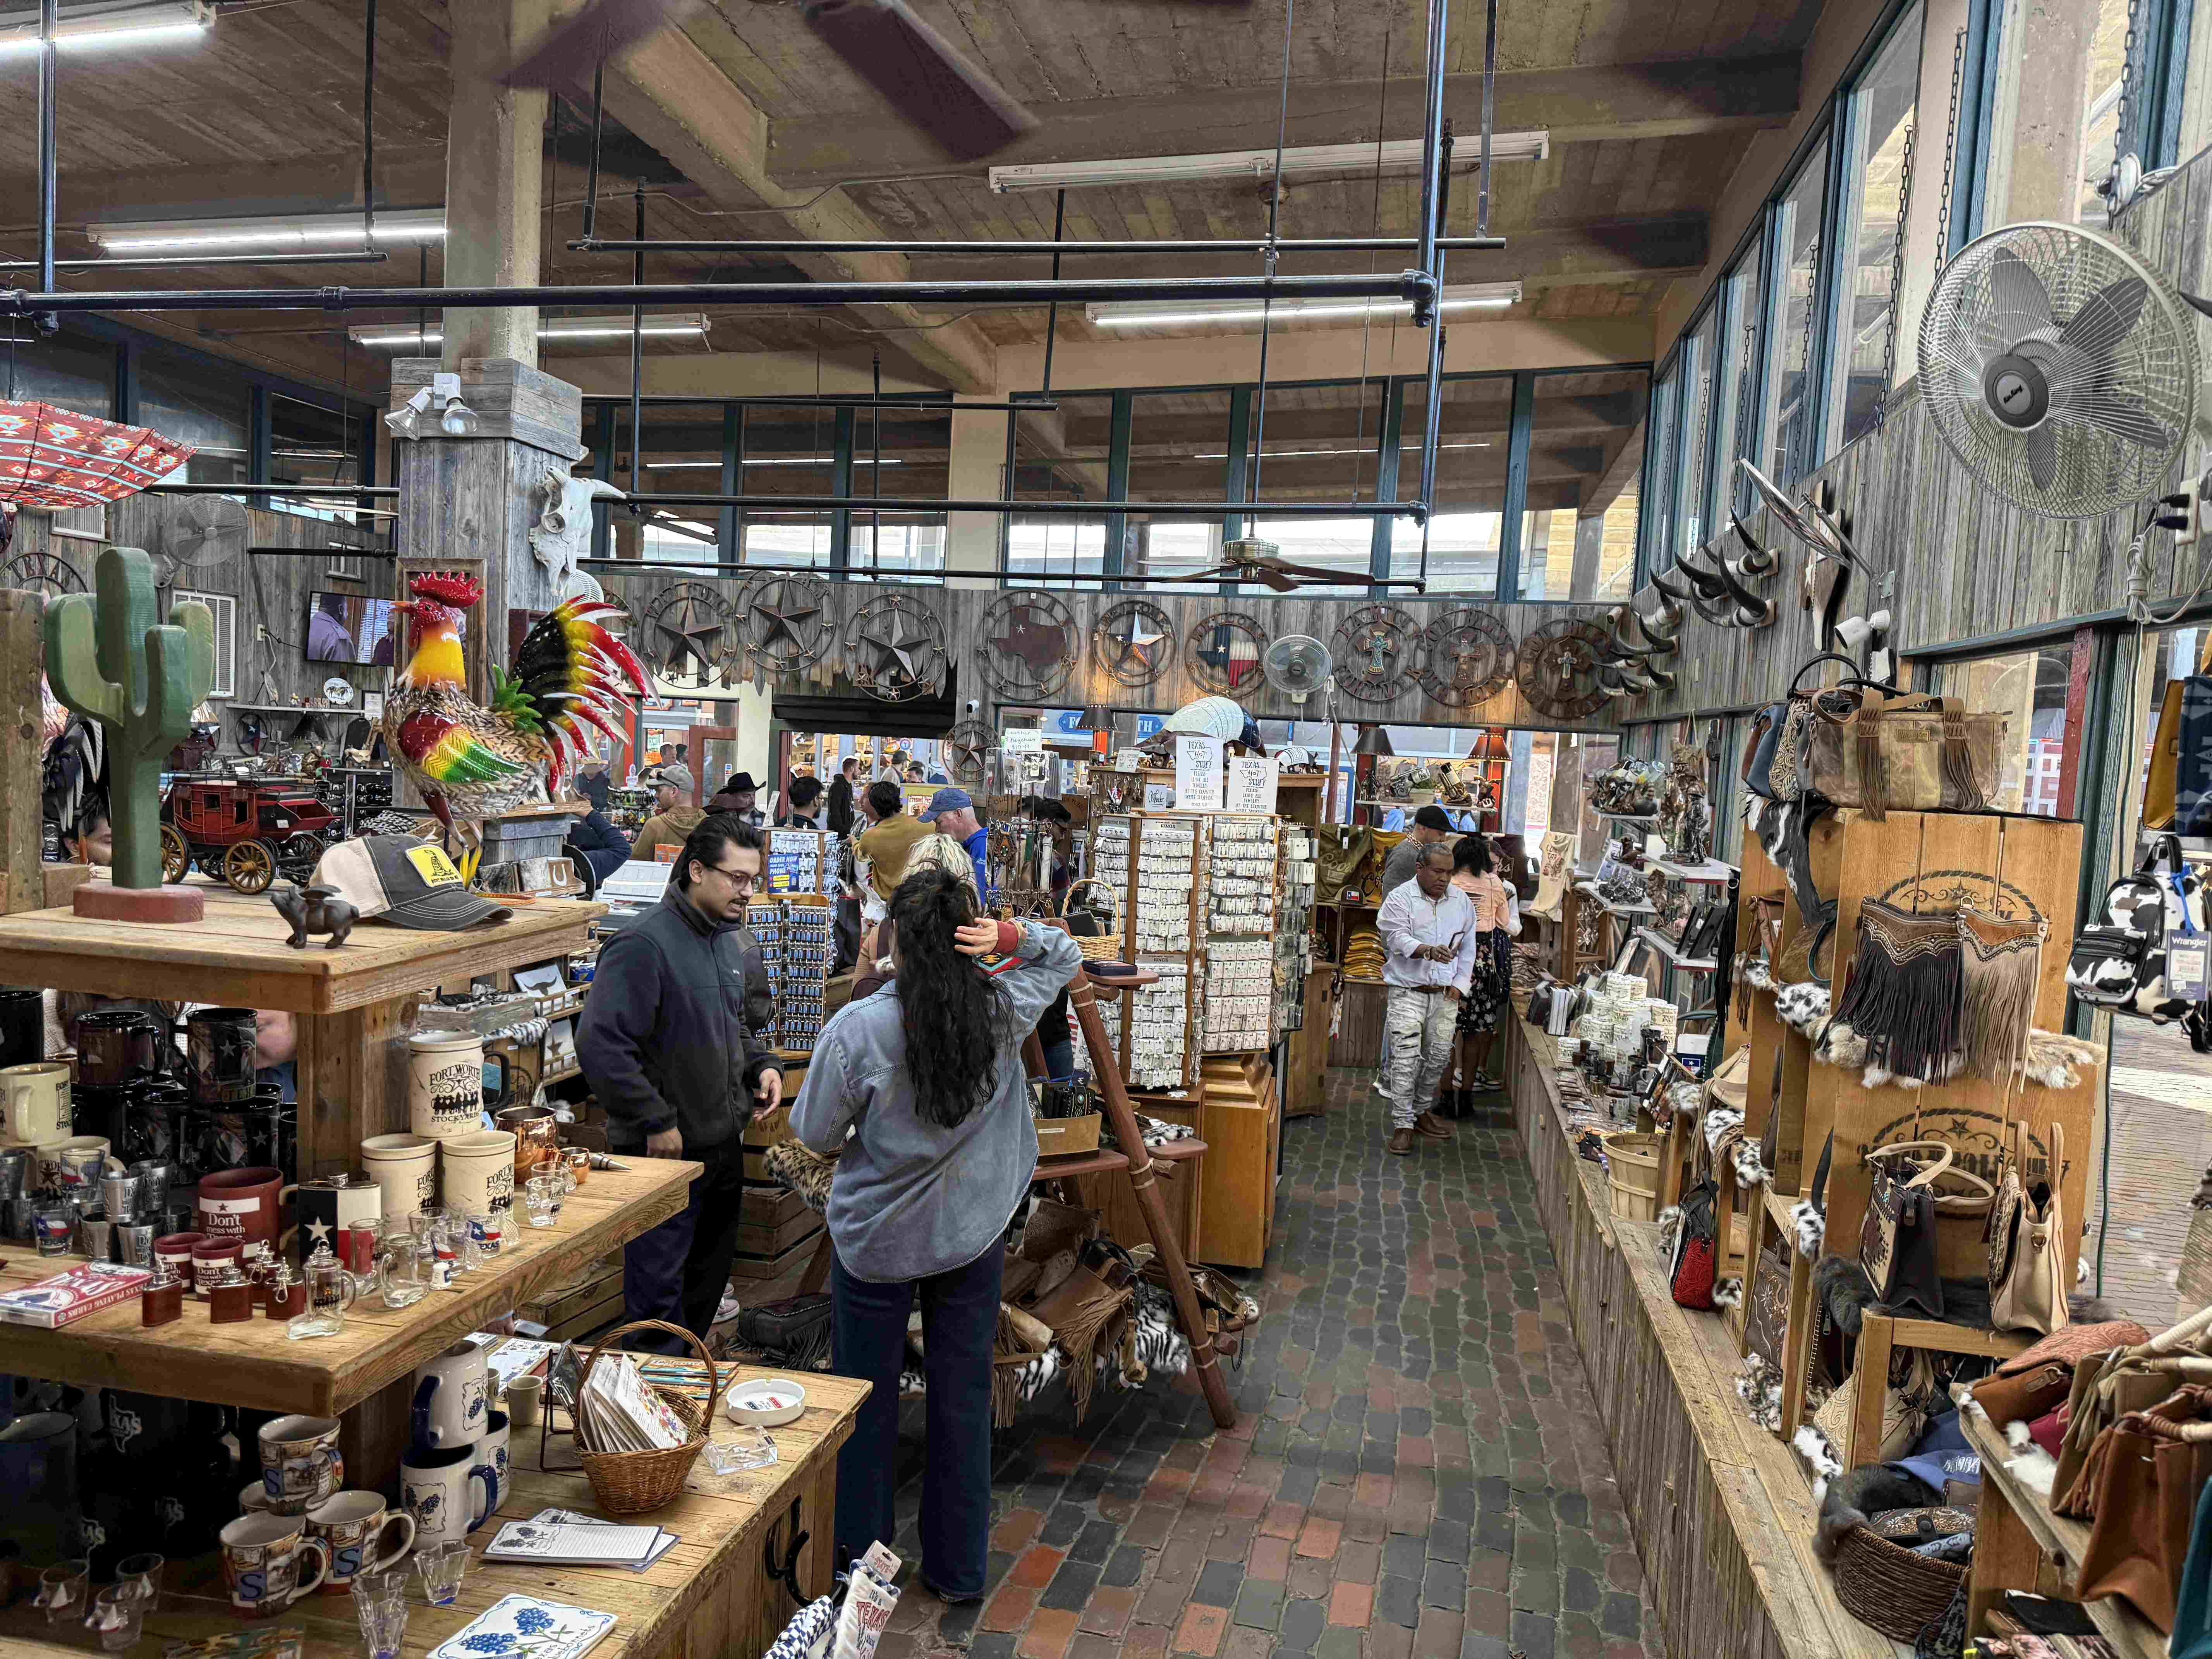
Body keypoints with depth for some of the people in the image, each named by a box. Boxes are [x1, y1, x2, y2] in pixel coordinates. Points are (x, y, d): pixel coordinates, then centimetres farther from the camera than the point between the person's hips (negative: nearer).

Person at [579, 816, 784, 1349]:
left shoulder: (732, 939, 9)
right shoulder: (644, 944, -19)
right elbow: (601, 1045, -25)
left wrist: (762, 1065, 5)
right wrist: (657, 1122, -21)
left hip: (723, 1145, 9)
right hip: (663, 1150, -9)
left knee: (708, 1283, 21)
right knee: (659, 1292, 2)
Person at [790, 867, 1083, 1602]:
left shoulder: (857, 1029, -22)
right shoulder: (1004, 1011, -13)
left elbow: (816, 1135, -10)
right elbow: (1066, 956, 7)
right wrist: (1015, 935, -12)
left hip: (876, 1241, -2)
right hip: (973, 1236, 3)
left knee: (865, 1394, 17)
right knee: (963, 1395, 15)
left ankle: (859, 1548, 36)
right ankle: (959, 1569, 28)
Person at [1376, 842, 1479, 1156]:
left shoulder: (1461, 901, 9)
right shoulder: (1400, 900, -6)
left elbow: (1468, 947, 15)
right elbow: (1399, 939, -18)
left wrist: (1459, 984, 5)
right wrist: (1428, 951, -37)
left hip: (1445, 994, 5)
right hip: (1408, 991, -5)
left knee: (1438, 1056, 10)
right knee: (1405, 1056, -11)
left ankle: (1420, 1111, 29)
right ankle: (1403, 1125, -6)